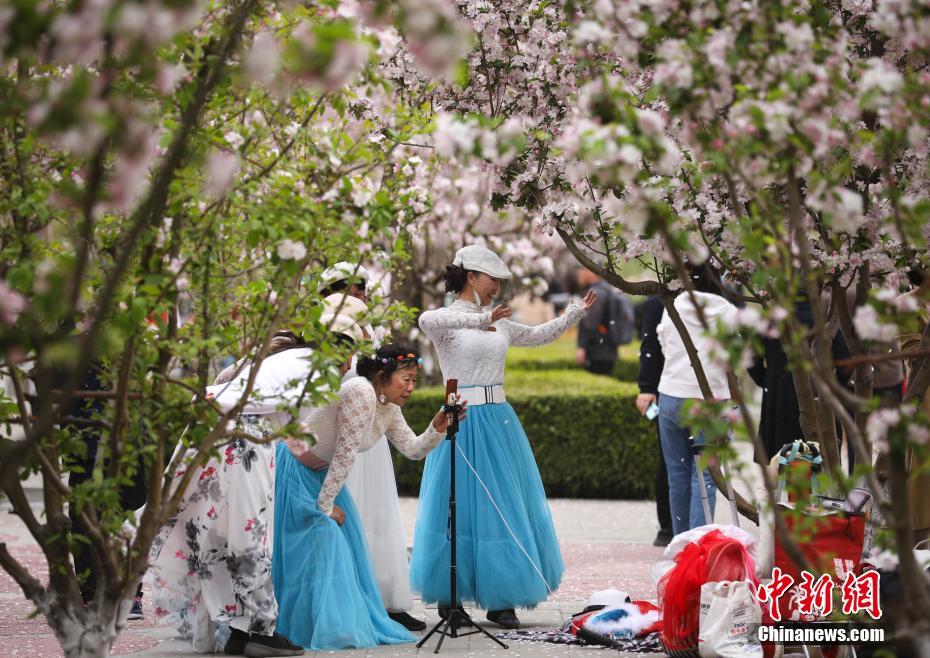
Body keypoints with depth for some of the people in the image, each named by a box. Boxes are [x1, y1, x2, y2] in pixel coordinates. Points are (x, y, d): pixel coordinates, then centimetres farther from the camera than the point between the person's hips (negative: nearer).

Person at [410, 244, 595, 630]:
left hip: (499, 421, 7)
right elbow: (427, 320, -30)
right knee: (464, 507, -3)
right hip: (463, 421, -6)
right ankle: (449, 599, 9)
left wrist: (576, 312, 20)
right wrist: (480, 319, -41)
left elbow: (538, 336, 29)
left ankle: (500, 599, 7)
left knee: (507, 508, 3)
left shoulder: (498, 322, 15)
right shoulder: (447, 321, -6)